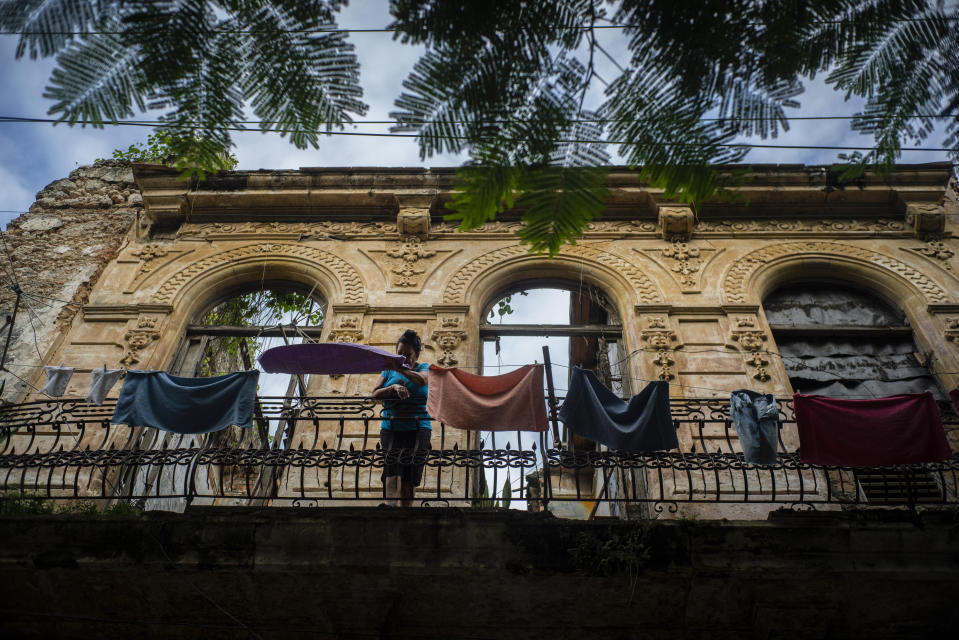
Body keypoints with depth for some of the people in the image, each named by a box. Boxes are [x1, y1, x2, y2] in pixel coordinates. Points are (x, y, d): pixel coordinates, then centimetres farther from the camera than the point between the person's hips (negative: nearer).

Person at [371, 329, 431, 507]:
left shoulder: (424, 367, 7)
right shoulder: (389, 370, 14)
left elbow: (422, 379, -18)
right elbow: (375, 394, 2)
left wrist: (398, 367, -32)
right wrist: (394, 388, -17)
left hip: (417, 429, -1)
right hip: (391, 428, 1)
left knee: (410, 473, -6)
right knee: (392, 467, -19)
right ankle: (390, 503, -33)